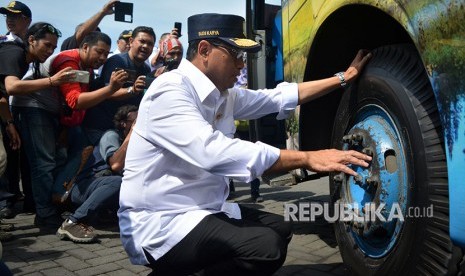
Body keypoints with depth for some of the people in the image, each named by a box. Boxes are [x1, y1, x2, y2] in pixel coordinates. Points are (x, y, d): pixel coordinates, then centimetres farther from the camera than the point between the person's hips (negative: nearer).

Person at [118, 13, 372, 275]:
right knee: (267, 245, -23)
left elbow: (279, 97, 15)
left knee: (279, 228, 12)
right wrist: (307, 158, -32)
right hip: (161, 224, -9)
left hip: (202, 209, 9)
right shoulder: (170, 91, -20)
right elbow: (214, 152, -33)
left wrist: (344, 77, 16)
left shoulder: (223, 94, 6)